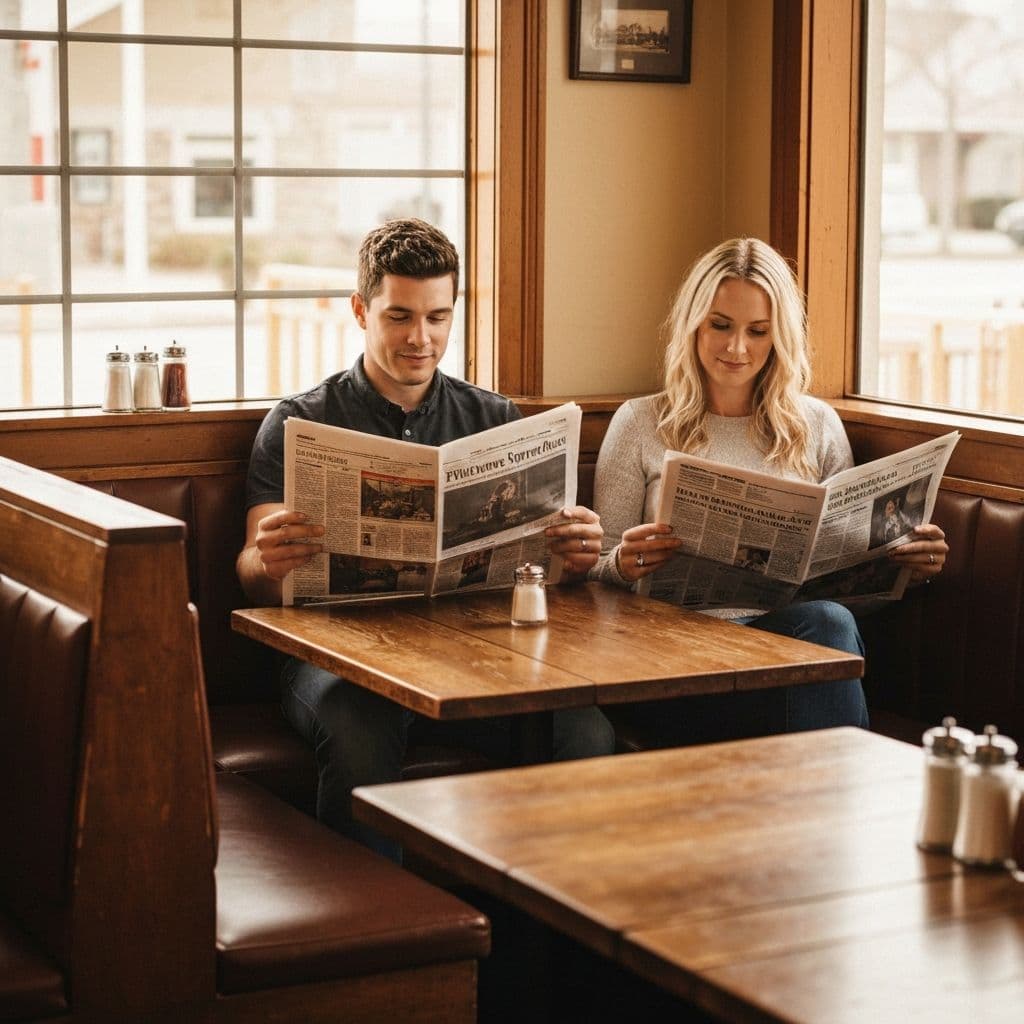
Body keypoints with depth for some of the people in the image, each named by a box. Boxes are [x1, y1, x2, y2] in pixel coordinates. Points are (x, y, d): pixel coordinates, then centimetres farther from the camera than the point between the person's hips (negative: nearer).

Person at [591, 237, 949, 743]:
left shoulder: (818, 426, 18)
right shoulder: (640, 424, 13)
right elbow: (598, 565, 10)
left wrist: (907, 561, -4)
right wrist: (624, 564, -14)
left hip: (793, 626, 3)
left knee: (830, 621, -35)